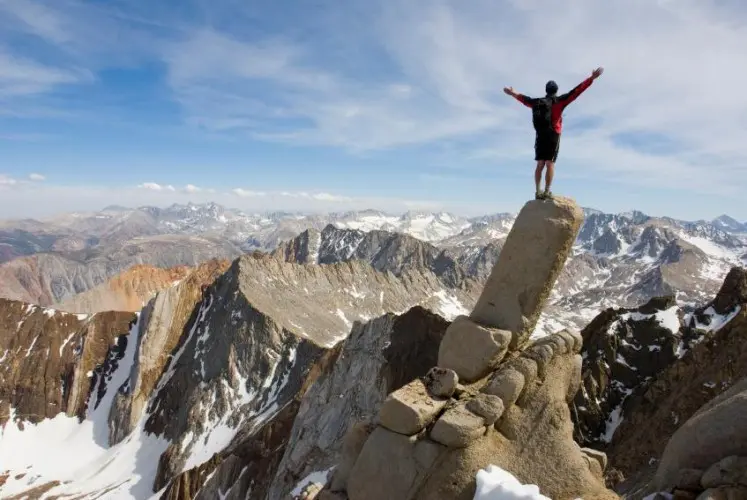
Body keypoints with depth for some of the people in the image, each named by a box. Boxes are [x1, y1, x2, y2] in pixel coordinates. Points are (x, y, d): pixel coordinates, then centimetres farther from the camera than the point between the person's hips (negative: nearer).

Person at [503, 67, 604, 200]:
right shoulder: (558, 101, -1)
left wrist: (513, 93, 46)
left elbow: (524, 99, 28)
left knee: (540, 164, 4)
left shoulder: (537, 102, 12)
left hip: (540, 136, 4)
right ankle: (547, 192, -12)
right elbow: (575, 91, -5)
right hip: (553, 136, -4)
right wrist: (592, 78, -3)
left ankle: (537, 192, 0)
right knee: (550, 164, -7)